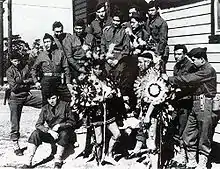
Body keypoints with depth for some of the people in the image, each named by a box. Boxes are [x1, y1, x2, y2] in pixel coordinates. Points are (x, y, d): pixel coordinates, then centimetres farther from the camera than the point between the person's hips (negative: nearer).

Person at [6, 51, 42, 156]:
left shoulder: (26, 68, 7)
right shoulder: (9, 71, -3)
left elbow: (32, 80, 2)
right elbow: (14, 87, -12)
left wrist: (22, 81, -11)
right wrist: (26, 83, -9)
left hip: (27, 96, 3)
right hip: (15, 98, -3)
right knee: (15, 122, -1)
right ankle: (15, 145, 9)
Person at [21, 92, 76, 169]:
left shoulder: (64, 105, -4)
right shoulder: (45, 109, 2)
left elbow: (72, 122, -2)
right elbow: (38, 124, -5)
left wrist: (59, 125, -17)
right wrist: (50, 131, -22)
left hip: (63, 132, -2)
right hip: (51, 133, 2)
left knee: (64, 134, -36)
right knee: (35, 133, -21)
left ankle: (58, 161, -22)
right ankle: (28, 162, -23)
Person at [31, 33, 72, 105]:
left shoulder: (60, 53, 6)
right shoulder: (41, 55, 8)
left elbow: (66, 68, 4)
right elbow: (34, 69, 16)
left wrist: (68, 83, -2)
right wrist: (36, 82, 5)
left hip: (59, 80, 0)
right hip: (46, 80, 0)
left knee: (69, 98, -6)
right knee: (45, 103, 3)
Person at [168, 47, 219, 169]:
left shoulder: (208, 70, -13)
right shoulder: (199, 70, 17)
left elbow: (188, 79, -20)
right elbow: (191, 83, 14)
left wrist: (171, 79, -12)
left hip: (205, 105, -9)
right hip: (196, 105, 9)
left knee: (204, 139, 2)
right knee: (188, 136, 10)